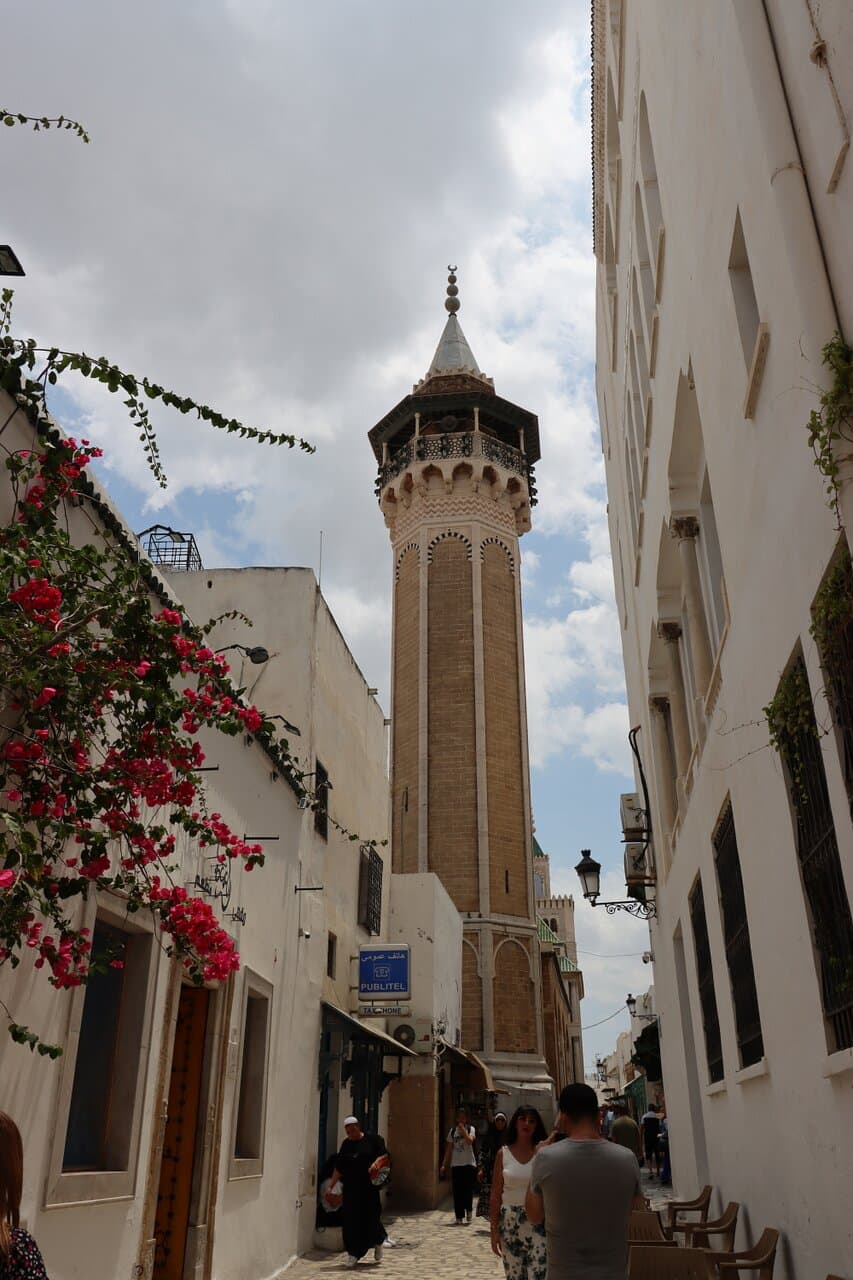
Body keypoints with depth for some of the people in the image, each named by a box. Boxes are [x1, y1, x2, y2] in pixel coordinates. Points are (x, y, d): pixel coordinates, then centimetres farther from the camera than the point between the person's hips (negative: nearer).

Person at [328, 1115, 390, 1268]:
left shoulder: (372, 1139, -1)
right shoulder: (346, 1144, 10)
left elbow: (385, 1155, -4)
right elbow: (338, 1168, 14)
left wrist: (377, 1162, -24)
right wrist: (331, 1186, 10)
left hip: (369, 1187, -3)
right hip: (350, 1188, 3)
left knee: (371, 1216, -2)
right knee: (350, 1220, -1)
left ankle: (378, 1241, 28)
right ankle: (353, 1253, 13)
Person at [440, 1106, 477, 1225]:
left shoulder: (471, 1129, 2)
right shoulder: (453, 1131, 11)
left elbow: (470, 1141, -18)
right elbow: (449, 1149, 12)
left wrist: (462, 1128, -18)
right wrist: (444, 1165, 7)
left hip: (469, 1163, -3)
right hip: (456, 1165, 3)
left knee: (468, 1190, -6)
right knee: (457, 1191, 2)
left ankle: (468, 1212, 12)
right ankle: (459, 1217, 9)